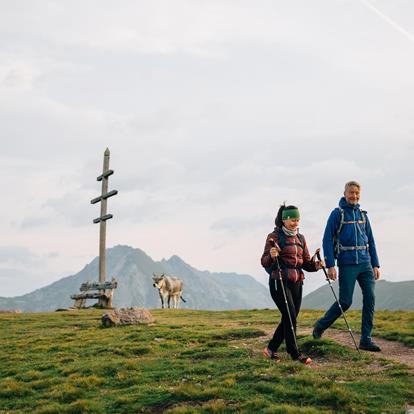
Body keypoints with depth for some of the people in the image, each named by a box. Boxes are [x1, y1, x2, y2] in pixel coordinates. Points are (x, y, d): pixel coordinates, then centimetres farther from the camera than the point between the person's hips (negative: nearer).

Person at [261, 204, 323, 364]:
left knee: (289, 318, 6)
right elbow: (264, 262, -7)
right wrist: (271, 256, -29)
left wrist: (316, 264, -8)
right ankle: (295, 353, 0)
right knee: (290, 317, -10)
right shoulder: (274, 236, -4)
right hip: (279, 282, -6)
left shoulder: (300, 238, 15)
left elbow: (306, 263, 13)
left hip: (296, 283, 6)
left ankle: (271, 349, 21)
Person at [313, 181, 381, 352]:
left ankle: (366, 340, 4)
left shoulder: (363, 214, 13)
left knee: (370, 299, -3)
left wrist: (376, 265, 12)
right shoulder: (337, 214, -2)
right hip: (347, 265, -5)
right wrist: (330, 265, -14)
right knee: (345, 302, -3)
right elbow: (327, 240, -7)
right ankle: (320, 326, 19)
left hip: (365, 263, 5)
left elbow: (371, 240, 17)